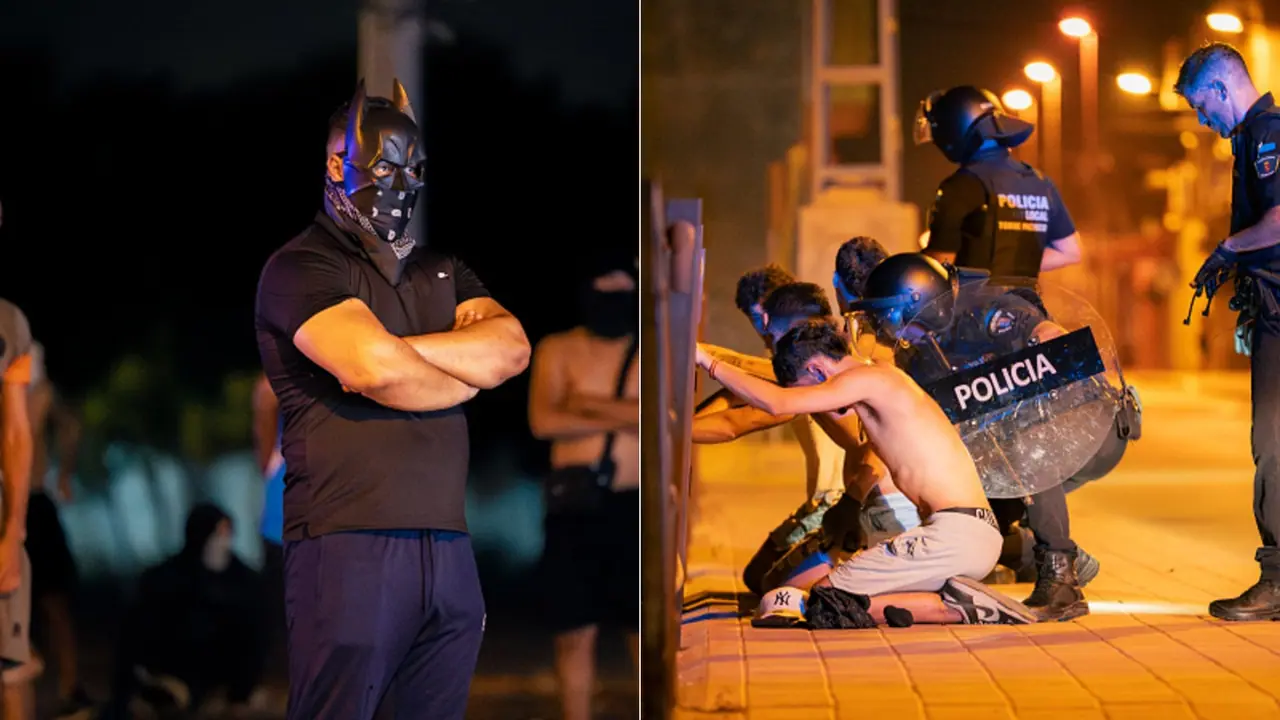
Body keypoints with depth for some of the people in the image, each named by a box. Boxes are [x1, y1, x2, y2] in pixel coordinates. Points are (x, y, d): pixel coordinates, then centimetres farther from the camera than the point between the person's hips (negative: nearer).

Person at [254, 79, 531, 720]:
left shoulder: (441, 270, 23)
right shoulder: (300, 267, 0)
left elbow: (512, 349, 5)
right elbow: (374, 367, -16)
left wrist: (396, 353, -7)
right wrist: (465, 379, 3)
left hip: (448, 545, 7)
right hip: (348, 542, -6)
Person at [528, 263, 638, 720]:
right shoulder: (558, 350, 6)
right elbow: (543, 421, -7)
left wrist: (588, 403, -8)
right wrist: (621, 418, -7)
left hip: (635, 508, 0)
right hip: (574, 509, 1)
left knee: (645, 632, -2)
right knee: (575, 634, 2)